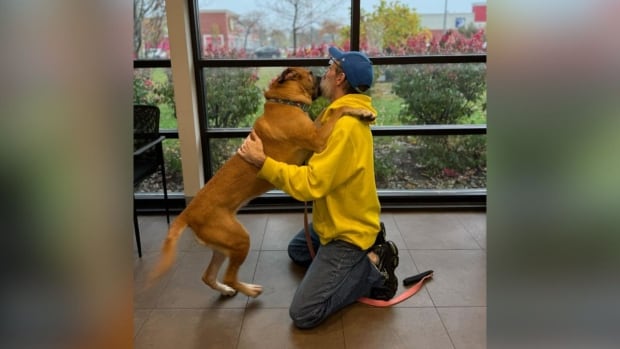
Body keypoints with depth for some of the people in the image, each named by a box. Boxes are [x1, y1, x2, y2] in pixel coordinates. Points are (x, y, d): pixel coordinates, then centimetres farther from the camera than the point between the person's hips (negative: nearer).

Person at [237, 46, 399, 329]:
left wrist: (262, 162, -26)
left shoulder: (346, 125, -29)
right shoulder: (343, 115, 5)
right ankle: (367, 254, 17)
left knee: (303, 314, -9)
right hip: (338, 221, 10)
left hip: (348, 232, -10)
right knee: (296, 251, 33)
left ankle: (371, 269, 0)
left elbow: (311, 183, -31)